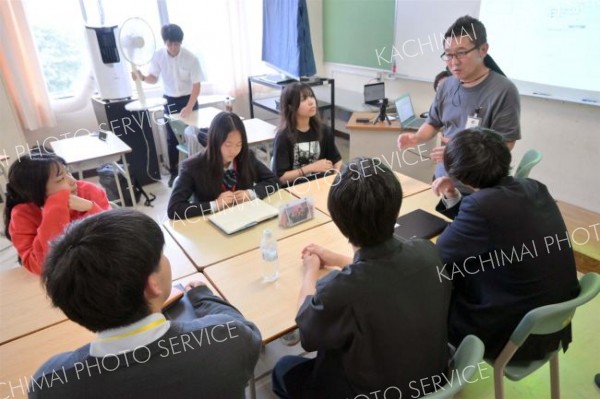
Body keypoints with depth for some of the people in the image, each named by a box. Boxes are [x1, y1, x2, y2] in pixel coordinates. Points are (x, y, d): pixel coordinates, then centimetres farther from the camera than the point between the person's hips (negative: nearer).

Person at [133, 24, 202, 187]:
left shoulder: (190, 58, -17)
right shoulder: (158, 56, -9)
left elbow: (196, 85, -15)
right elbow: (153, 78, 1)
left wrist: (189, 107, -24)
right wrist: (142, 77, -22)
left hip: (189, 99, -2)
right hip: (170, 100, 2)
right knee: (172, 138, 6)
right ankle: (174, 172, 17)